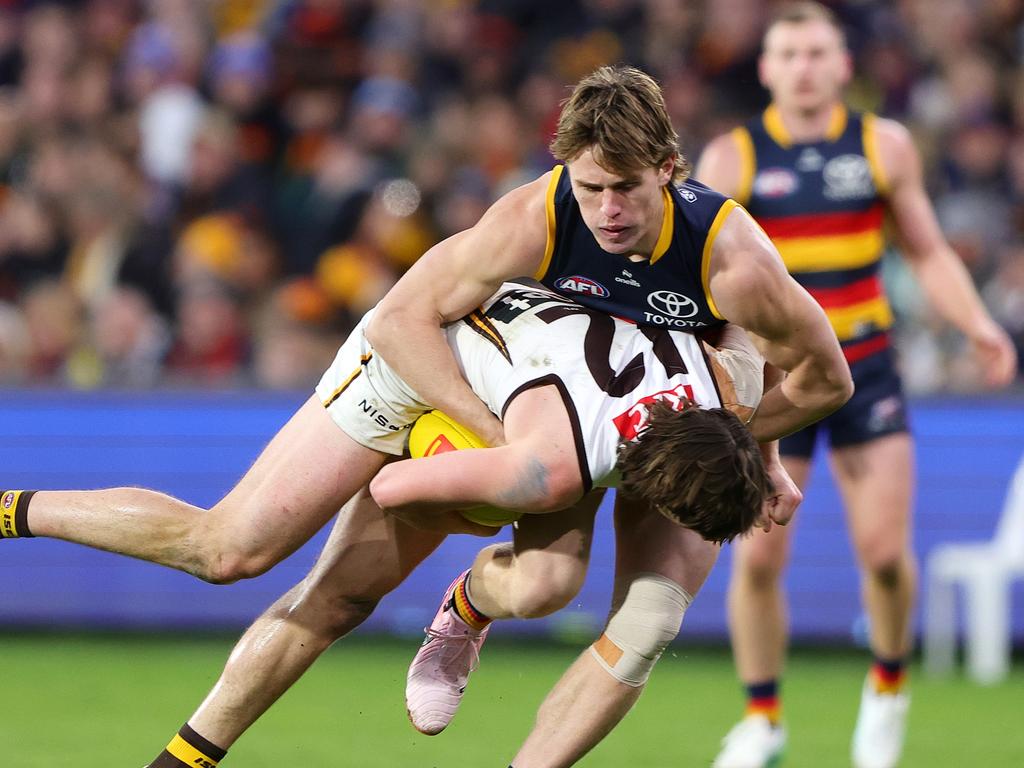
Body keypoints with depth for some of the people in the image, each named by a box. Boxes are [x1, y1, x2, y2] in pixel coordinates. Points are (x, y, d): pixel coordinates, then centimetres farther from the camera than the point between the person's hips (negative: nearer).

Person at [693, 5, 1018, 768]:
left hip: (865, 370, 1)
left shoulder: (884, 146, 2)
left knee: (885, 552, -7)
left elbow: (929, 252, 10)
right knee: (758, 556, -6)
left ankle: (889, 687, 21)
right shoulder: (732, 158, -2)